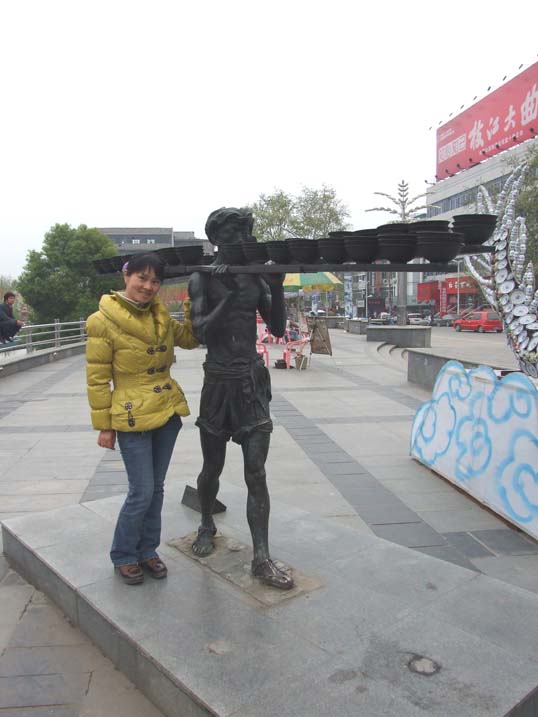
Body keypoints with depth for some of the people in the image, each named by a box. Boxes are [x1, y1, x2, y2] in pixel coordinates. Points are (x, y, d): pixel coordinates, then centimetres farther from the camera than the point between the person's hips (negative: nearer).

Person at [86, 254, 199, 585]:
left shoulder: (160, 314, 6)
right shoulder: (103, 321, -11)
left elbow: (189, 338, 16)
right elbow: (97, 378, -9)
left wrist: (192, 306, 0)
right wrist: (104, 426, -7)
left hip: (167, 412, 6)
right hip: (132, 418, -6)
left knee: (156, 488, 15)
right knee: (142, 492, -2)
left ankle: (146, 550, 32)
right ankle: (123, 556, 22)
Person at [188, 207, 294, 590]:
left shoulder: (255, 276, 5)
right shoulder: (203, 279, -1)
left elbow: (278, 329, 4)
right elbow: (202, 332, -12)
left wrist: (277, 288, -9)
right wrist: (229, 296, -22)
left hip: (253, 382, 1)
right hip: (218, 383, -1)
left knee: (256, 474, -1)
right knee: (212, 467, 14)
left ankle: (262, 558, 7)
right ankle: (207, 526, 41)